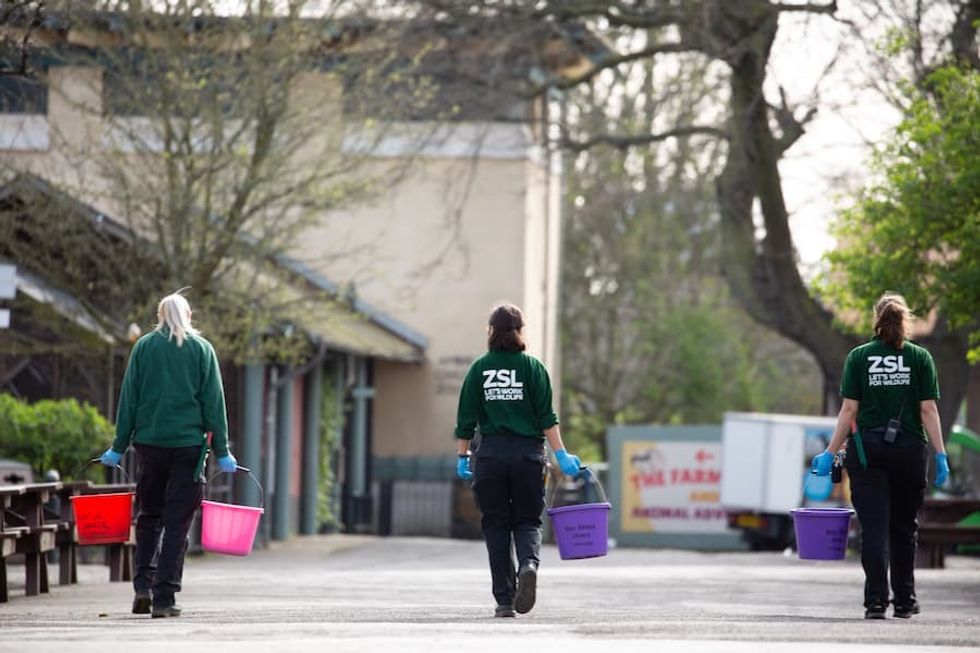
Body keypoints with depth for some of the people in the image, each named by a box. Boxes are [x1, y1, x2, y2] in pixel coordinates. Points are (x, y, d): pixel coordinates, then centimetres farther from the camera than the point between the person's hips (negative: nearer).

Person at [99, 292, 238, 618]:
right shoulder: (201, 349, 3)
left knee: (150, 515, 15)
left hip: (150, 441, 1)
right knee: (177, 521, 1)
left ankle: (143, 586, 3)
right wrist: (222, 451, 4)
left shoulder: (143, 347, 5)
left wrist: (119, 447, 8)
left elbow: (128, 399, 4)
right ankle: (164, 598, -4)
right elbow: (214, 403, 1)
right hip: (189, 442, -1)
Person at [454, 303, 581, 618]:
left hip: (490, 453, 0)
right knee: (527, 520, 10)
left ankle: (504, 600, 3)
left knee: (496, 524, 7)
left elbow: (466, 419, 3)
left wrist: (463, 457, 11)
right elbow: (546, 417, -4)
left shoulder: (480, 368, 4)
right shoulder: (532, 367, 1)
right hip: (528, 451, 0)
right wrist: (561, 455, -2)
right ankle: (528, 564, -22)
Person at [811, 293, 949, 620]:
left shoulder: (858, 357, 1)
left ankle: (876, 601, -11)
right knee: (904, 526, 13)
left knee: (874, 528, -2)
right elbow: (928, 411, -3)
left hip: (867, 449, -1)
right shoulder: (920, 357, 2)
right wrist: (940, 455, -1)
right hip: (909, 451, 1)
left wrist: (830, 454, 2)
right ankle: (904, 601, 18)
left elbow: (849, 410, -2)